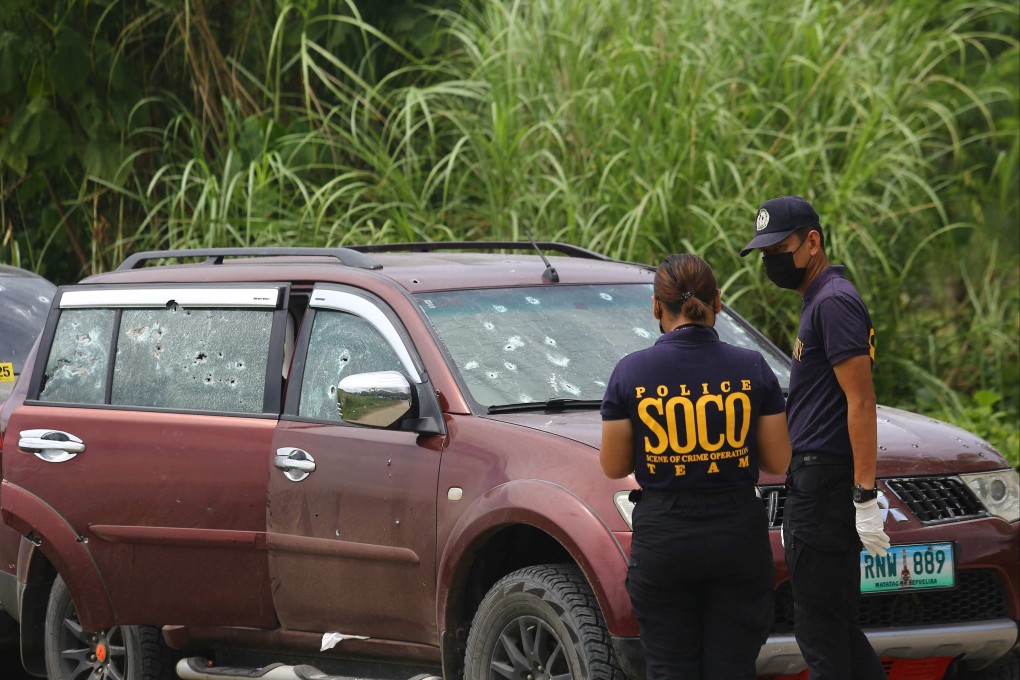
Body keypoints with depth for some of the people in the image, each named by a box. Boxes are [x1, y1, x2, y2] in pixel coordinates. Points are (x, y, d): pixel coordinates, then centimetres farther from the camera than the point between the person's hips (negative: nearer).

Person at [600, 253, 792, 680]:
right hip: (738, 533, 1)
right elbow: (777, 461, 1)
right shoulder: (751, 370, -4)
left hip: (662, 536, -1)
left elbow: (613, 465, -1)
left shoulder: (631, 372, -6)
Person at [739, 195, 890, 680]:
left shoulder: (834, 302, -12)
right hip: (813, 481, 11)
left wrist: (865, 497, -23)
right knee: (836, 627, 12)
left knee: (820, 631, -9)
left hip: (825, 479, -11)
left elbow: (861, 402, -18)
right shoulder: (817, 303, 21)